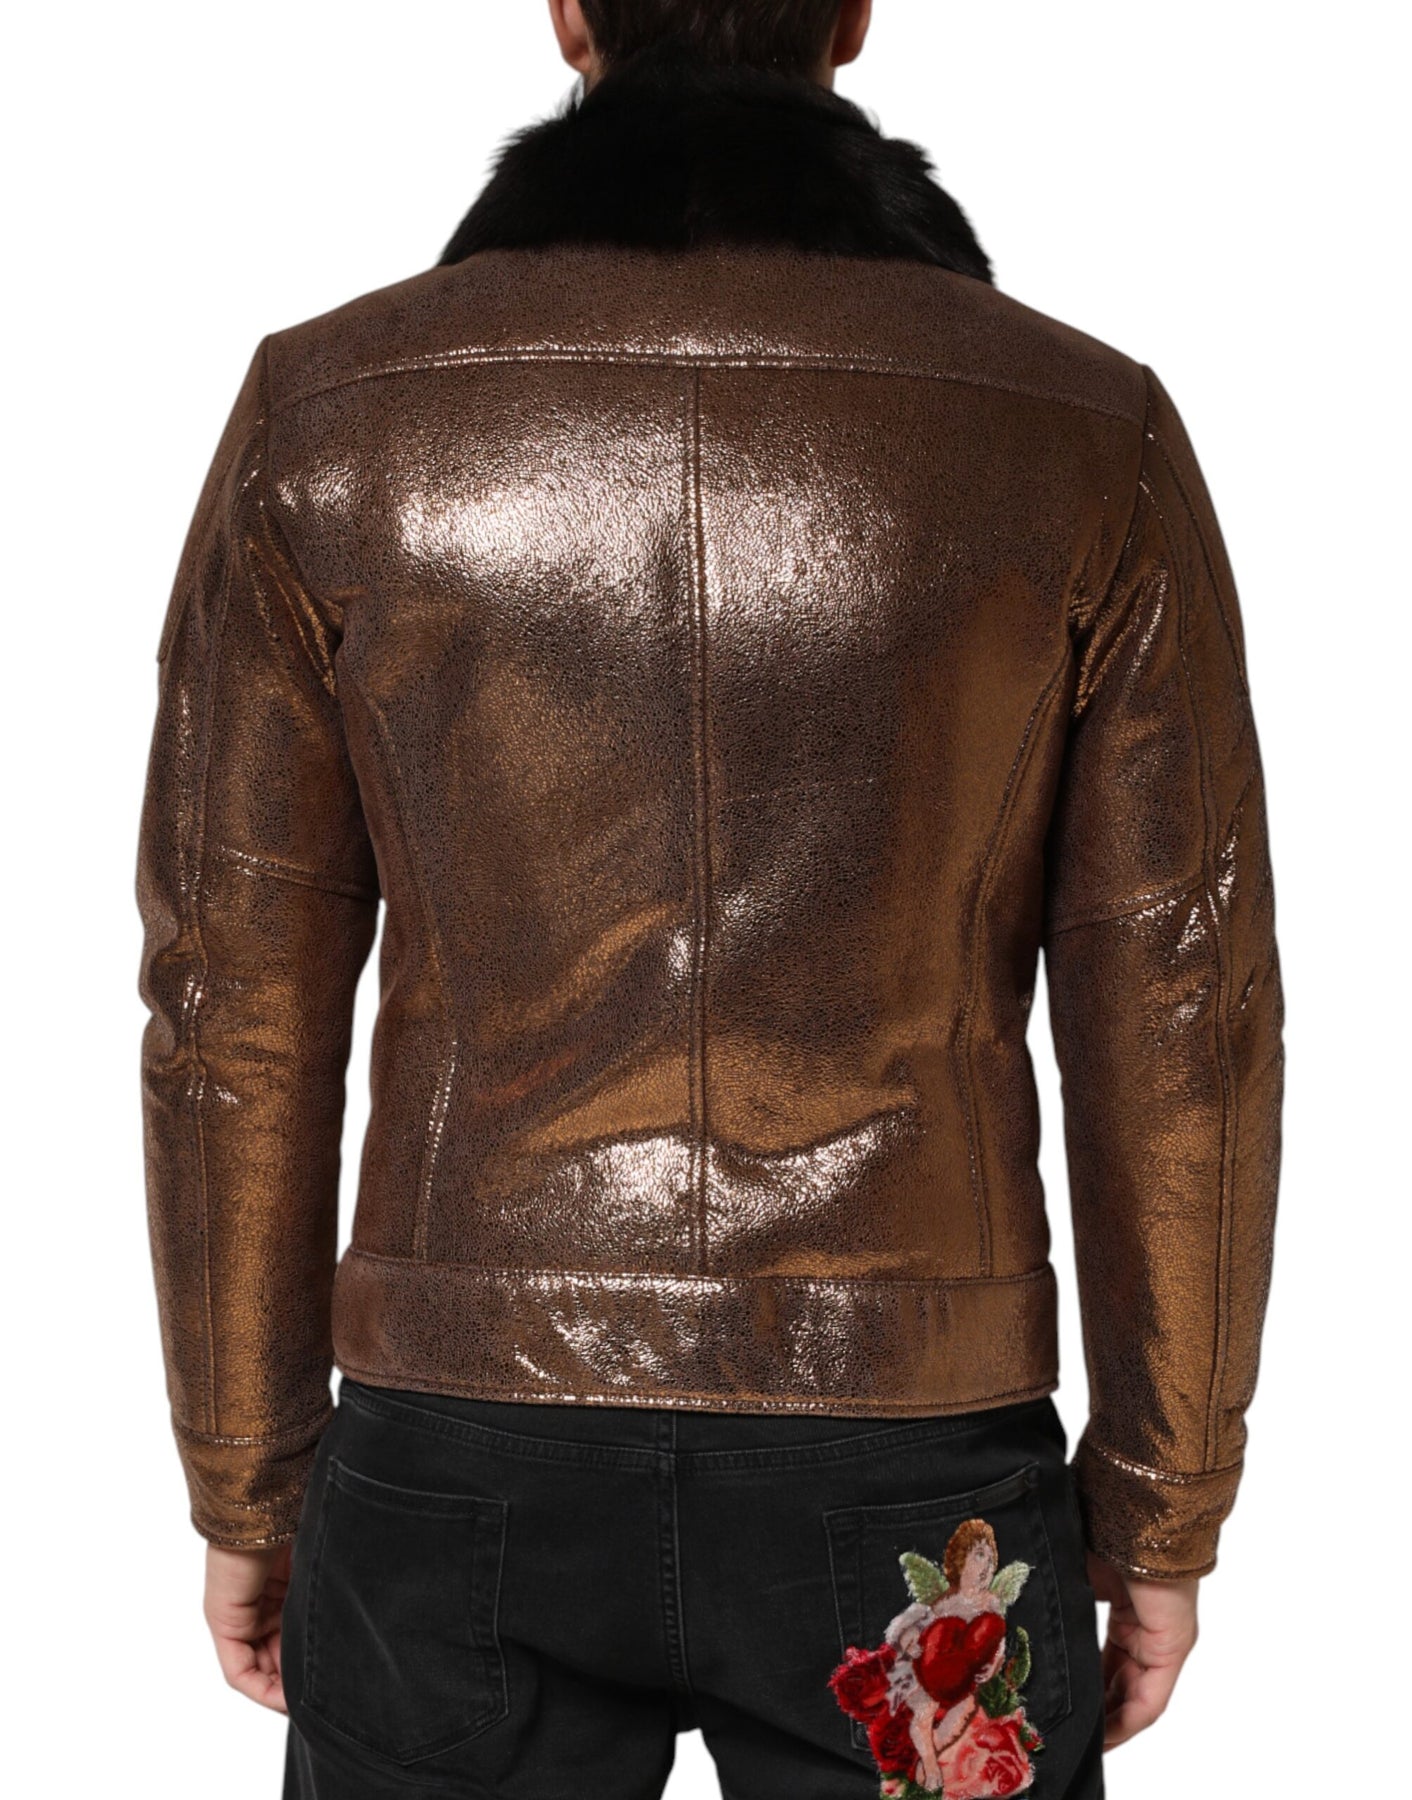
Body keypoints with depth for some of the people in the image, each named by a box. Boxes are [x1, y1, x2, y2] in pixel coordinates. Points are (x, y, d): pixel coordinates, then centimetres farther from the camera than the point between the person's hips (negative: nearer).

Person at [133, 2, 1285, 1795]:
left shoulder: (327, 410, -7)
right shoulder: (1085, 435, -7)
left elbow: (238, 1009, -4)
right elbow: (1172, 1031, -6)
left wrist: (242, 1482, 9)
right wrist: (1165, 1510, 7)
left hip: (470, 1453, 1)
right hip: (908, 1478, 0)